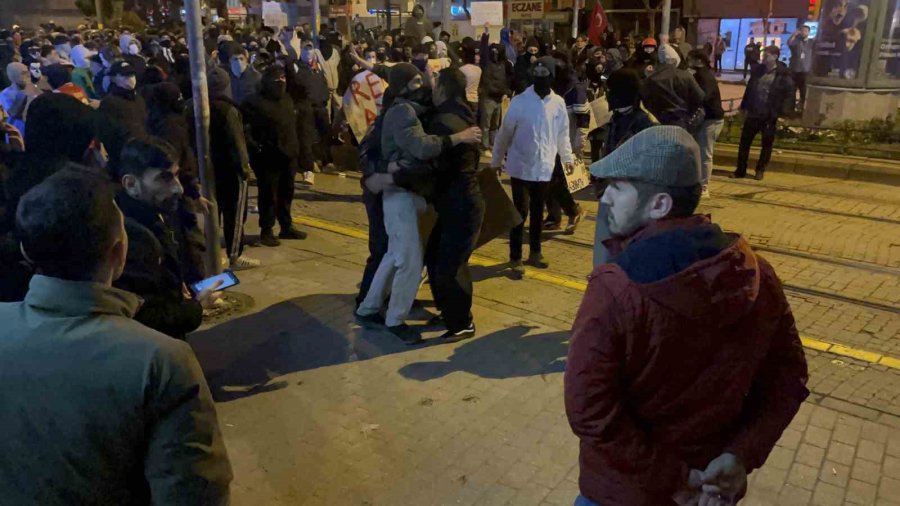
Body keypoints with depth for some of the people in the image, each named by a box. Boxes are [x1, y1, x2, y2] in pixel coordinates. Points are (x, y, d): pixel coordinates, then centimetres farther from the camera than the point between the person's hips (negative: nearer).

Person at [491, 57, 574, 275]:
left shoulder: (558, 103, 0)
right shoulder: (519, 101, -8)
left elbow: (563, 133, 11)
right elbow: (504, 133, -2)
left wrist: (568, 158, 9)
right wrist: (496, 161, 3)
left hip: (544, 168, 3)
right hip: (521, 167, -3)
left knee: (538, 212, 14)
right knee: (521, 212, -2)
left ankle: (535, 253, 30)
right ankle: (515, 258, 9)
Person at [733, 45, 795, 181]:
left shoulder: (783, 74, -9)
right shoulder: (757, 70, 5)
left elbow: (789, 93, -8)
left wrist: (783, 113, -16)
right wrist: (745, 107, 10)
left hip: (769, 115, -4)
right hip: (753, 113, 4)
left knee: (767, 143, 8)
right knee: (744, 141, 5)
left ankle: (760, 170, 21)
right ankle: (740, 170, 14)